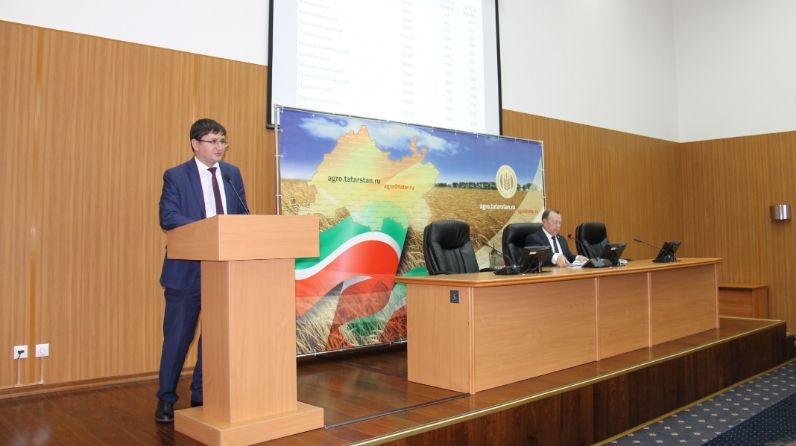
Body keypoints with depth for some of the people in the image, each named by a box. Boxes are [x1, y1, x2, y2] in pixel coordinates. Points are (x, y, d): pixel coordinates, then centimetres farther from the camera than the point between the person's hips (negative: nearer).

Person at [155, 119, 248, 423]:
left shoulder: (232, 174, 10)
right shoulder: (176, 176, -3)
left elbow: (243, 213, 11)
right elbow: (167, 217, -13)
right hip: (187, 269, -4)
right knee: (178, 334, 5)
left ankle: (201, 395, 26)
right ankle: (166, 399, 23)